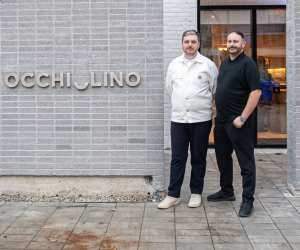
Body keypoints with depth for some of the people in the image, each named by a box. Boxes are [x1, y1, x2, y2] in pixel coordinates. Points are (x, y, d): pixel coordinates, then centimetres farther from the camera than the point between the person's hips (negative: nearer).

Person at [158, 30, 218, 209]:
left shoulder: (208, 64, -1)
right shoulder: (174, 64, 7)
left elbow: (215, 90, 6)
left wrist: (203, 106, 11)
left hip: (201, 119, -2)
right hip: (178, 119, 2)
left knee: (198, 158, 8)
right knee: (177, 159, 4)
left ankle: (196, 193, 20)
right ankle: (173, 195, 11)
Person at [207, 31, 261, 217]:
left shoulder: (247, 64, -10)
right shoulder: (225, 64, 14)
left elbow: (256, 92, -18)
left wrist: (243, 118, -20)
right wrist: (219, 113, 14)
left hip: (238, 121, -8)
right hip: (221, 120, 9)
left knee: (246, 161, 0)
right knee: (223, 157, 18)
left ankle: (248, 200, 7)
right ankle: (226, 191, 33)